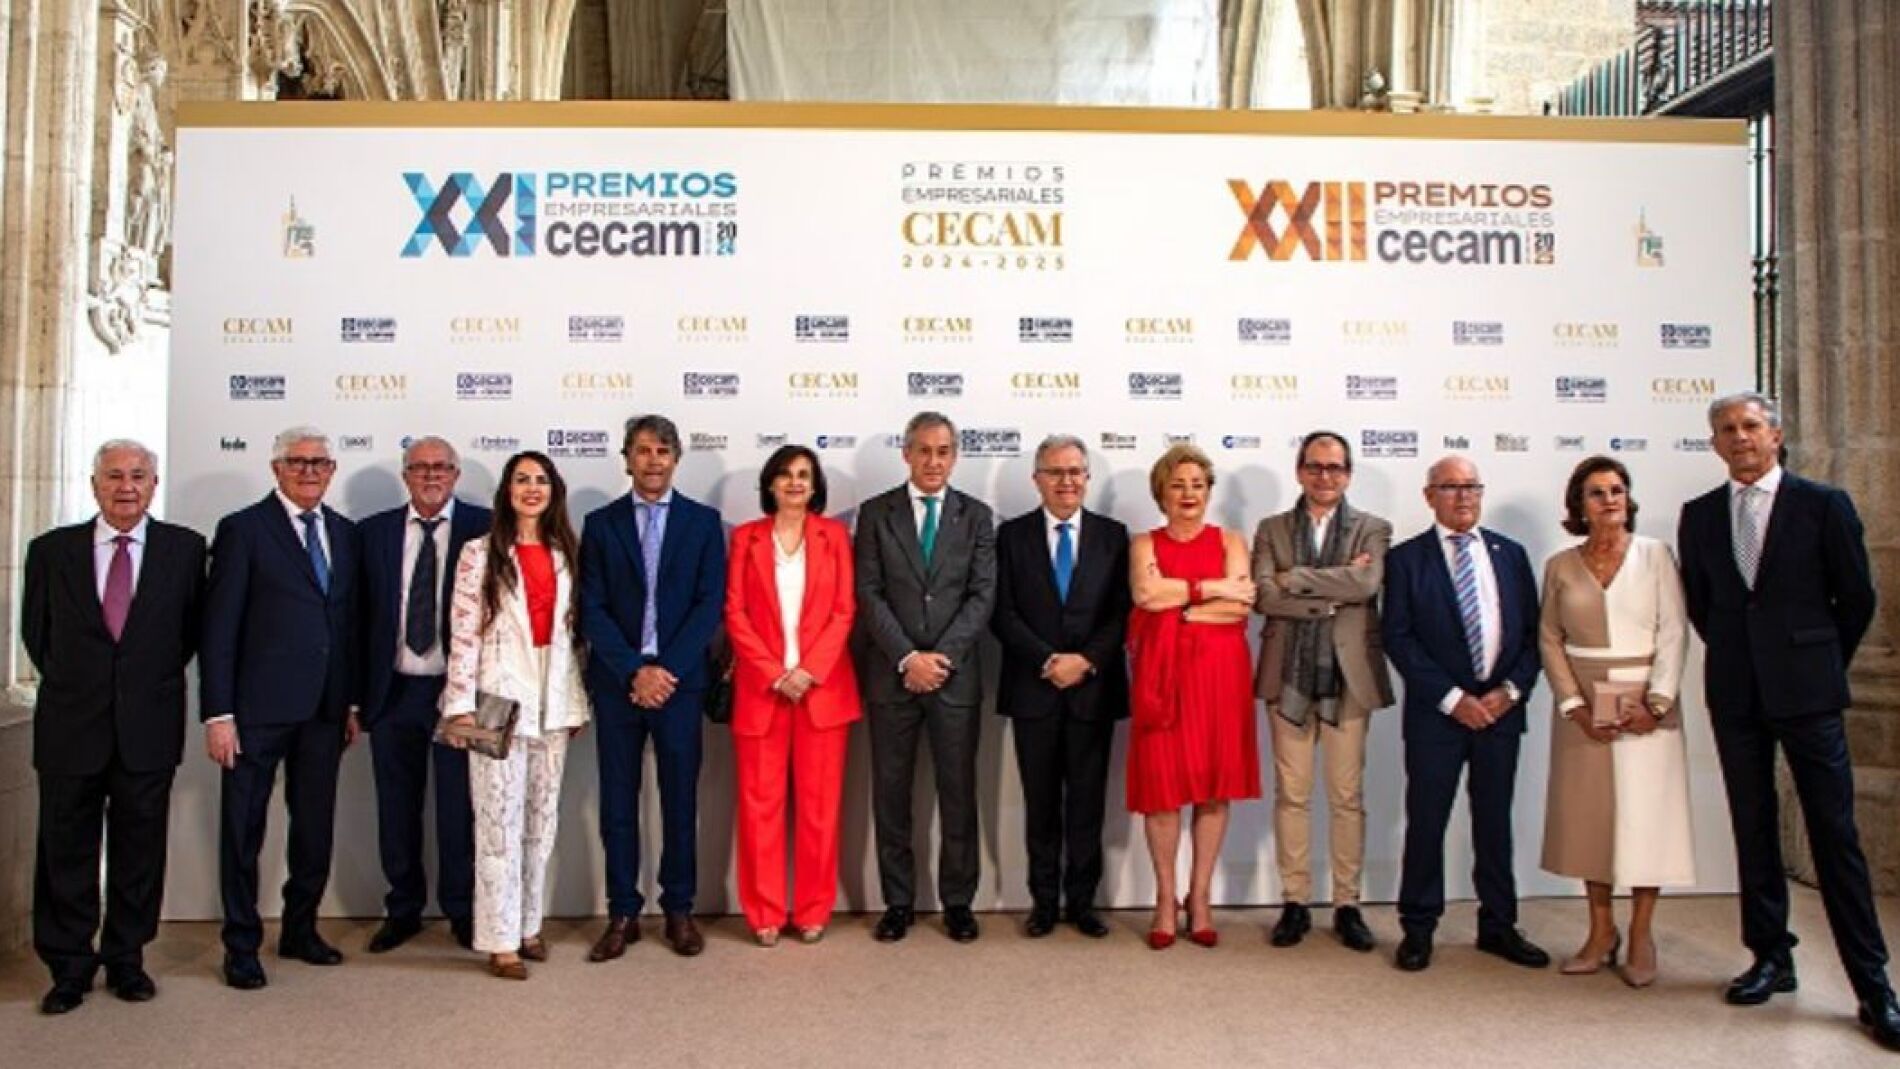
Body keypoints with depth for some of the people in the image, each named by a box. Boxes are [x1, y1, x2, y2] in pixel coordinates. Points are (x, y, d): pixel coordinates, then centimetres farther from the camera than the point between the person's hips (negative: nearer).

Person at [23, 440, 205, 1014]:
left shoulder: (185, 548, 0)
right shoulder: (51, 549, 3)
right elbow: (35, 632, 13)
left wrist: (155, 680, 7)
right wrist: (72, 685, 11)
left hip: (148, 729, 0)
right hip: (70, 728, 1)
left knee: (139, 850, 8)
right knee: (66, 850, 8)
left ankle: (127, 960, 22)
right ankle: (69, 968, 21)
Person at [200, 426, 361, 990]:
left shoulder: (345, 532, 11)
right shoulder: (242, 530, -4)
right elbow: (219, 627, -7)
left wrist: (352, 703, 10)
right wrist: (218, 713, -12)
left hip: (324, 710, 5)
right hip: (259, 707, -5)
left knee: (316, 827, 13)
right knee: (243, 830, 6)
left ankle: (300, 930, 29)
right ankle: (241, 945, 20)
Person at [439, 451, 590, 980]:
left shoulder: (567, 553, 9)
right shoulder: (481, 553, -2)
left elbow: (575, 631, 11)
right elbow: (463, 632, -6)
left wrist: (578, 701, 10)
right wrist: (461, 704, -11)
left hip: (553, 701, 4)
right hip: (500, 697, -4)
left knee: (542, 818, 10)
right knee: (500, 821, -2)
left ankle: (529, 925, 21)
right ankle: (501, 941, 6)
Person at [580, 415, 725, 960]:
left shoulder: (703, 521, 5)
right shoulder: (601, 523, 6)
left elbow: (710, 604, -2)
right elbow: (592, 609, -1)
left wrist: (668, 670, -11)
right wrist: (634, 671, -11)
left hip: (680, 681, -1)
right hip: (617, 683, 1)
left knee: (680, 799, 6)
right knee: (618, 801, 6)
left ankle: (679, 910, 18)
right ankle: (623, 912, 17)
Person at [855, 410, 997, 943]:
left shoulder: (976, 515, 7)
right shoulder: (875, 513, 5)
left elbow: (983, 595, 0)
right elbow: (868, 594, -2)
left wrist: (943, 657, -11)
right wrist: (907, 658, -12)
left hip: (956, 674, 0)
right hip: (891, 674, 0)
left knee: (958, 793, 5)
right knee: (890, 793, 6)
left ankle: (958, 901, 17)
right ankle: (898, 902, 17)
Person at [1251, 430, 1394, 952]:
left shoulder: (1373, 529, 5)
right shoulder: (1271, 529, 8)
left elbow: (1366, 584, -15)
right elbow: (1263, 595, -7)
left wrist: (1296, 578, -11)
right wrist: (1331, 594, -13)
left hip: (1349, 676, -1)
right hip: (1288, 675, 1)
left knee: (1348, 797, 6)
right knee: (1291, 794, 6)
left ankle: (1347, 905, 16)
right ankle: (1295, 903, 16)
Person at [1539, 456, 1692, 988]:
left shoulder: (1656, 555, 1)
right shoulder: (1560, 566, 5)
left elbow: (1674, 632, -3)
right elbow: (1549, 639, 5)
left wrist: (1655, 702, -13)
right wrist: (1574, 705, -6)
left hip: (1647, 702, -1)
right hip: (1582, 703, 2)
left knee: (1646, 814, -1)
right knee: (1588, 813, 4)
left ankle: (1641, 934, 10)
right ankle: (1601, 929, 16)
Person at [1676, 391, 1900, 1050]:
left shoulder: (1823, 505, -1)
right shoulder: (1699, 515, 7)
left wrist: (1820, 666, 8)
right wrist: (1737, 657, 12)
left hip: (1806, 693, -3)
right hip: (1736, 695, 3)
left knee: (1835, 834, -2)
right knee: (1753, 830, 10)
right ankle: (1772, 959, 21)